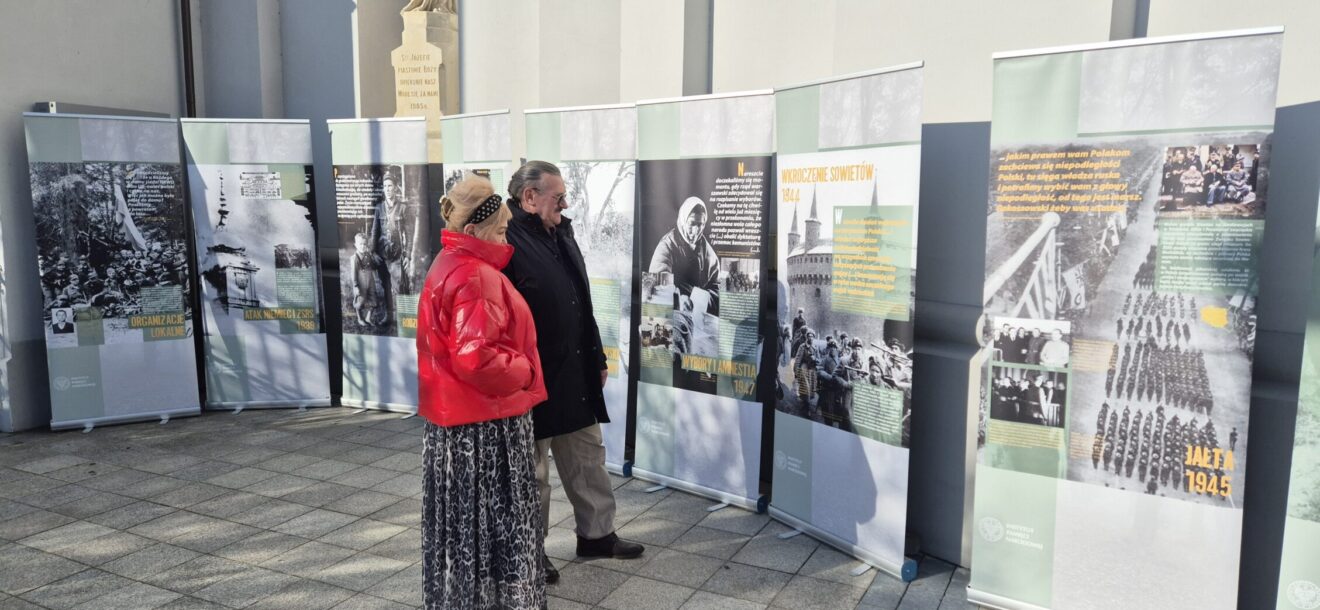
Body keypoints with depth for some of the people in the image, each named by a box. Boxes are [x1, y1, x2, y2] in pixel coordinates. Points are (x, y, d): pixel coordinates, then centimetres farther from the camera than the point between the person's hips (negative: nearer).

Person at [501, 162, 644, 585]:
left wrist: (597, 358, 16)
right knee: (532, 470, 8)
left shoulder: (560, 233, 10)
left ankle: (597, 533, 32)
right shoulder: (506, 241, -18)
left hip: (576, 373, 8)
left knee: (588, 456, 17)